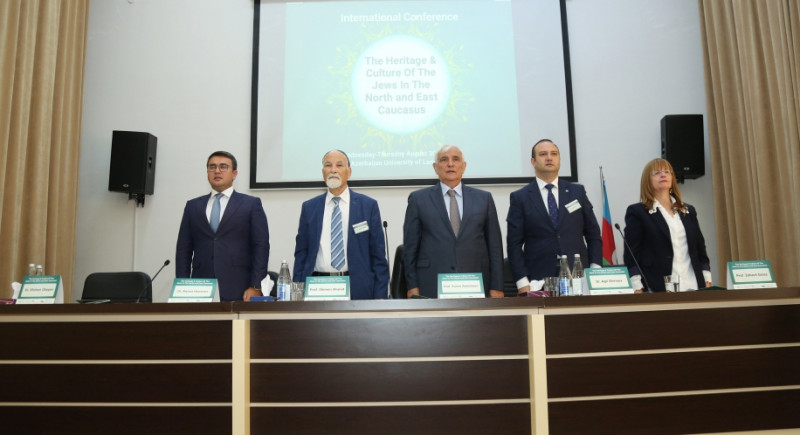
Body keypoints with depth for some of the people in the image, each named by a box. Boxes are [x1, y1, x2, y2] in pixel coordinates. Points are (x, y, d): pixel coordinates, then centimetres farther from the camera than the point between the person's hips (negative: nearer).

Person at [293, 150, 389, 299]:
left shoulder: (368, 205, 2)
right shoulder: (309, 207, 7)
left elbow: (378, 255, 1)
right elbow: (301, 253, 9)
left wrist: (380, 296, -5)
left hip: (357, 288, -1)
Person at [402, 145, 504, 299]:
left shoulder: (483, 198, 9)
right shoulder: (418, 199, 5)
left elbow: (494, 245, 8)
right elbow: (410, 247, 4)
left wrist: (496, 287, 4)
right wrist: (412, 287, -2)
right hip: (431, 287, -1)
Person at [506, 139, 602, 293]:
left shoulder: (577, 191, 11)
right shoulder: (519, 198, 3)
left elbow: (593, 234, 13)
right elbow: (514, 243, 0)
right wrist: (522, 282, -8)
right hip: (538, 282, -2)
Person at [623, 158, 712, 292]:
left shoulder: (688, 210, 17)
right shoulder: (637, 211, 1)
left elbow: (700, 248, 19)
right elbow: (631, 255, -5)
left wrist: (707, 281, 9)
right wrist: (637, 289, -13)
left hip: (694, 287, 5)